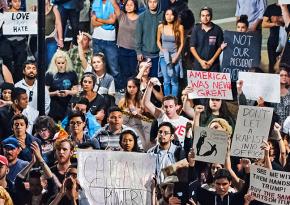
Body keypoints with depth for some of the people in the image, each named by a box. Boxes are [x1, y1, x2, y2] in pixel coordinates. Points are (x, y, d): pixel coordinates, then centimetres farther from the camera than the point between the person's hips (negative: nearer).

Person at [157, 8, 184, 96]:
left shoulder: (179, 27, -6)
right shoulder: (161, 27, 1)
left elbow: (182, 43, 0)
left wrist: (176, 56, -8)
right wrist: (162, 50, -3)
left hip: (175, 56, -2)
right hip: (164, 56, 2)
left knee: (174, 81, -1)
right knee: (166, 81, 2)